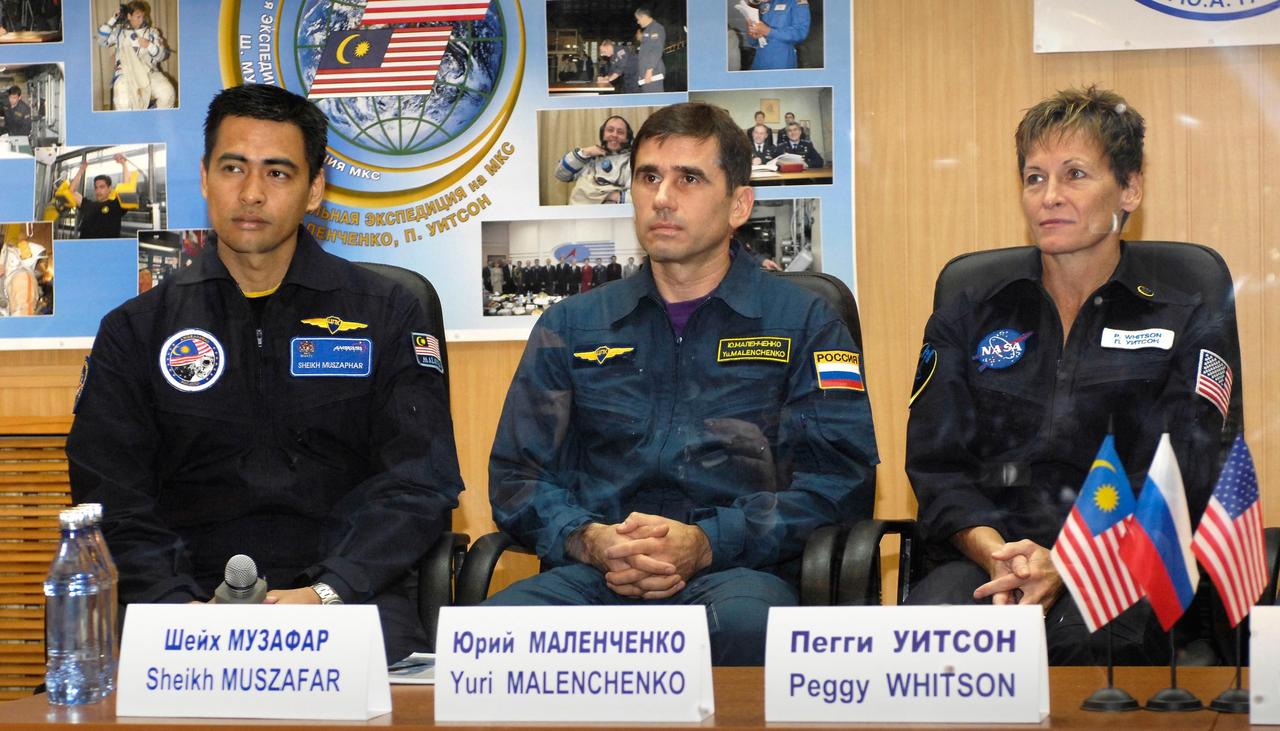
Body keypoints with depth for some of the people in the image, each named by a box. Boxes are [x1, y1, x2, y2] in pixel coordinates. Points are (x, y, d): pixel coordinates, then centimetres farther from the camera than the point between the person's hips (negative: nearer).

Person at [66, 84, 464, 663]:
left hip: (346, 587, 0)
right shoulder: (134, 330, 15)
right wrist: (181, 603, -15)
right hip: (197, 588, 0)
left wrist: (325, 592, -15)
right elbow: (111, 497, 5)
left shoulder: (386, 316, 12)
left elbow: (419, 484, 1)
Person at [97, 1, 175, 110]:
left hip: (149, 73, 2)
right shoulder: (119, 31, 12)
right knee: (123, 102, -33)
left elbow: (162, 55, 9)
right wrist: (113, 20, 1)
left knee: (167, 93, -26)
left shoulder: (152, 32, 14)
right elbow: (101, 41, 3)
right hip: (125, 74, -2)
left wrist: (149, 46, -10)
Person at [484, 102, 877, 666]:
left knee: (744, 622, -41)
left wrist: (706, 544, -12)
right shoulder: (571, 327, 23)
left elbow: (839, 476, 3)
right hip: (593, 578, 2)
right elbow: (516, 473, 17)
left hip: (736, 573, -2)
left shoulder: (803, 323, 15)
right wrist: (588, 541, -6)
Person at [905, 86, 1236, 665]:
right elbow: (937, 467, 10)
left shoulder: (1187, 327, 14)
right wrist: (997, 553, -13)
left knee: (1079, 636, -39)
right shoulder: (965, 322, 21)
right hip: (983, 560, 1)